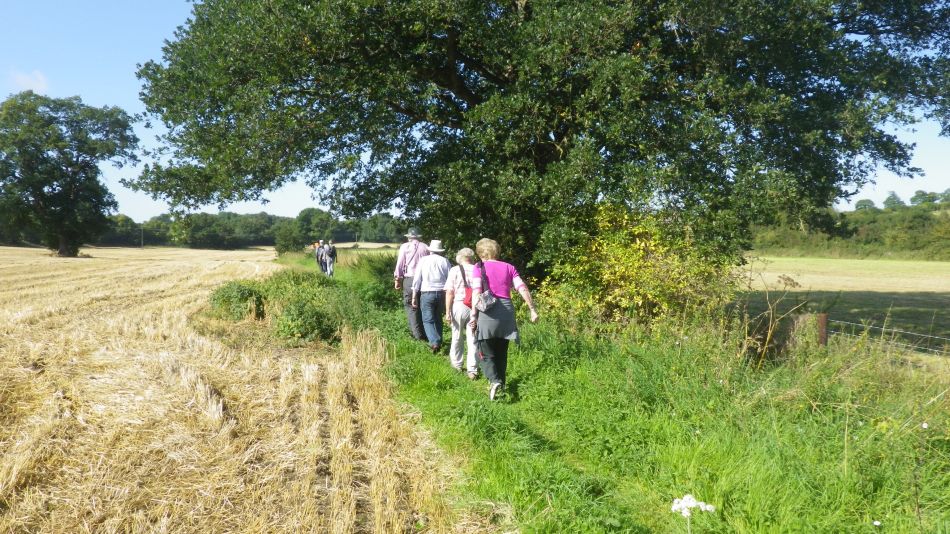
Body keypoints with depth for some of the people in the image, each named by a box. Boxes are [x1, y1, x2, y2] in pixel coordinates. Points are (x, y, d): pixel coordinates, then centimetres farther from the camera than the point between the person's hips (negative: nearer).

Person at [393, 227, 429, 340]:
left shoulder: (405, 247, 1)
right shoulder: (425, 247, 8)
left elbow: (400, 264, 0)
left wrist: (397, 279, 7)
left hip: (409, 279, -3)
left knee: (411, 307, 1)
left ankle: (417, 334, -6)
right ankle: (424, 333, 14)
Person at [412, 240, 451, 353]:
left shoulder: (423, 260, 2)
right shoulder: (445, 261, 4)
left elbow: (417, 280, 0)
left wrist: (414, 297, 6)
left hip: (427, 293, -2)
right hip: (442, 293, 3)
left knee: (427, 320, -1)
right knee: (438, 319, 18)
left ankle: (434, 342, -19)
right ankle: (438, 342, 22)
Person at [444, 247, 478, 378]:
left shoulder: (455, 270, -3)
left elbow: (449, 292, -7)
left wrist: (447, 311, -2)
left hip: (459, 306, -1)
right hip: (474, 308, 1)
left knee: (457, 337, 16)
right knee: (472, 339, 5)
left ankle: (456, 363, 31)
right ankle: (472, 370, 5)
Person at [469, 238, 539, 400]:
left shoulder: (479, 267, 2)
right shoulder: (509, 267, 11)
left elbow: (476, 291, -10)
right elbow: (522, 288, 2)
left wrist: (473, 314, -12)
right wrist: (533, 309, 4)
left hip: (488, 311, -4)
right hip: (506, 311, 4)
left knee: (486, 354, 3)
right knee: (501, 353, 17)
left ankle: (494, 381, -21)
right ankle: (501, 387, 22)